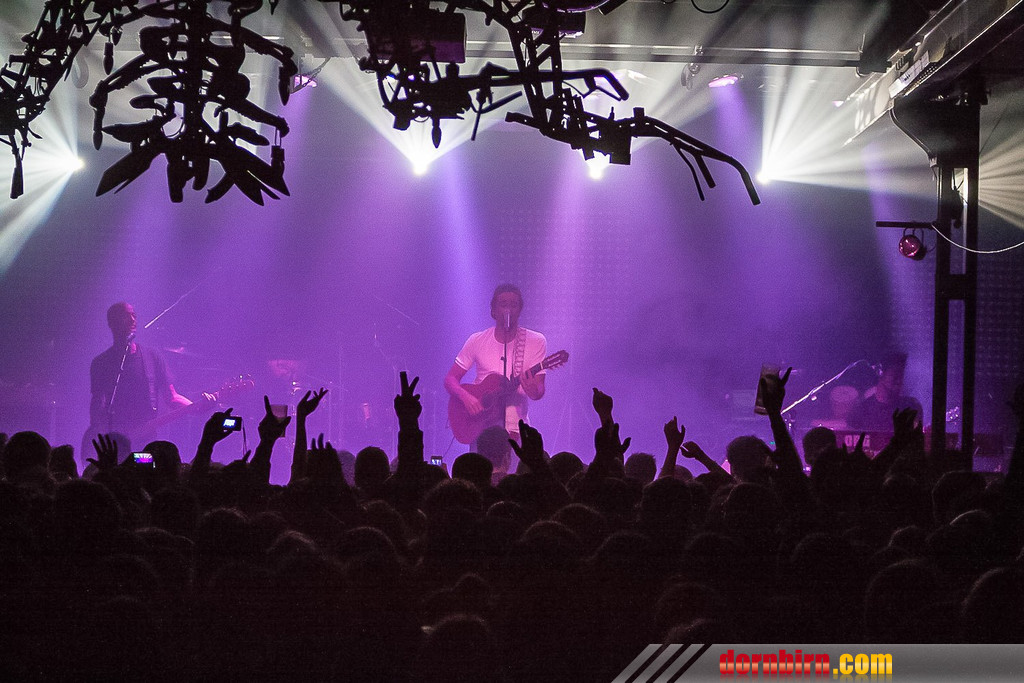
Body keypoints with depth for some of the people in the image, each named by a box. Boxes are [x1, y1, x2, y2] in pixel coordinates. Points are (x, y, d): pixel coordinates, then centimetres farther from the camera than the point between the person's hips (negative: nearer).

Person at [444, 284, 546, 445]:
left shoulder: (536, 342, 0)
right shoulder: (477, 341, 4)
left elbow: (539, 392, -4)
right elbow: (450, 379, 4)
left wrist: (533, 390, -29)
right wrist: (466, 397, -16)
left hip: (514, 421, -1)